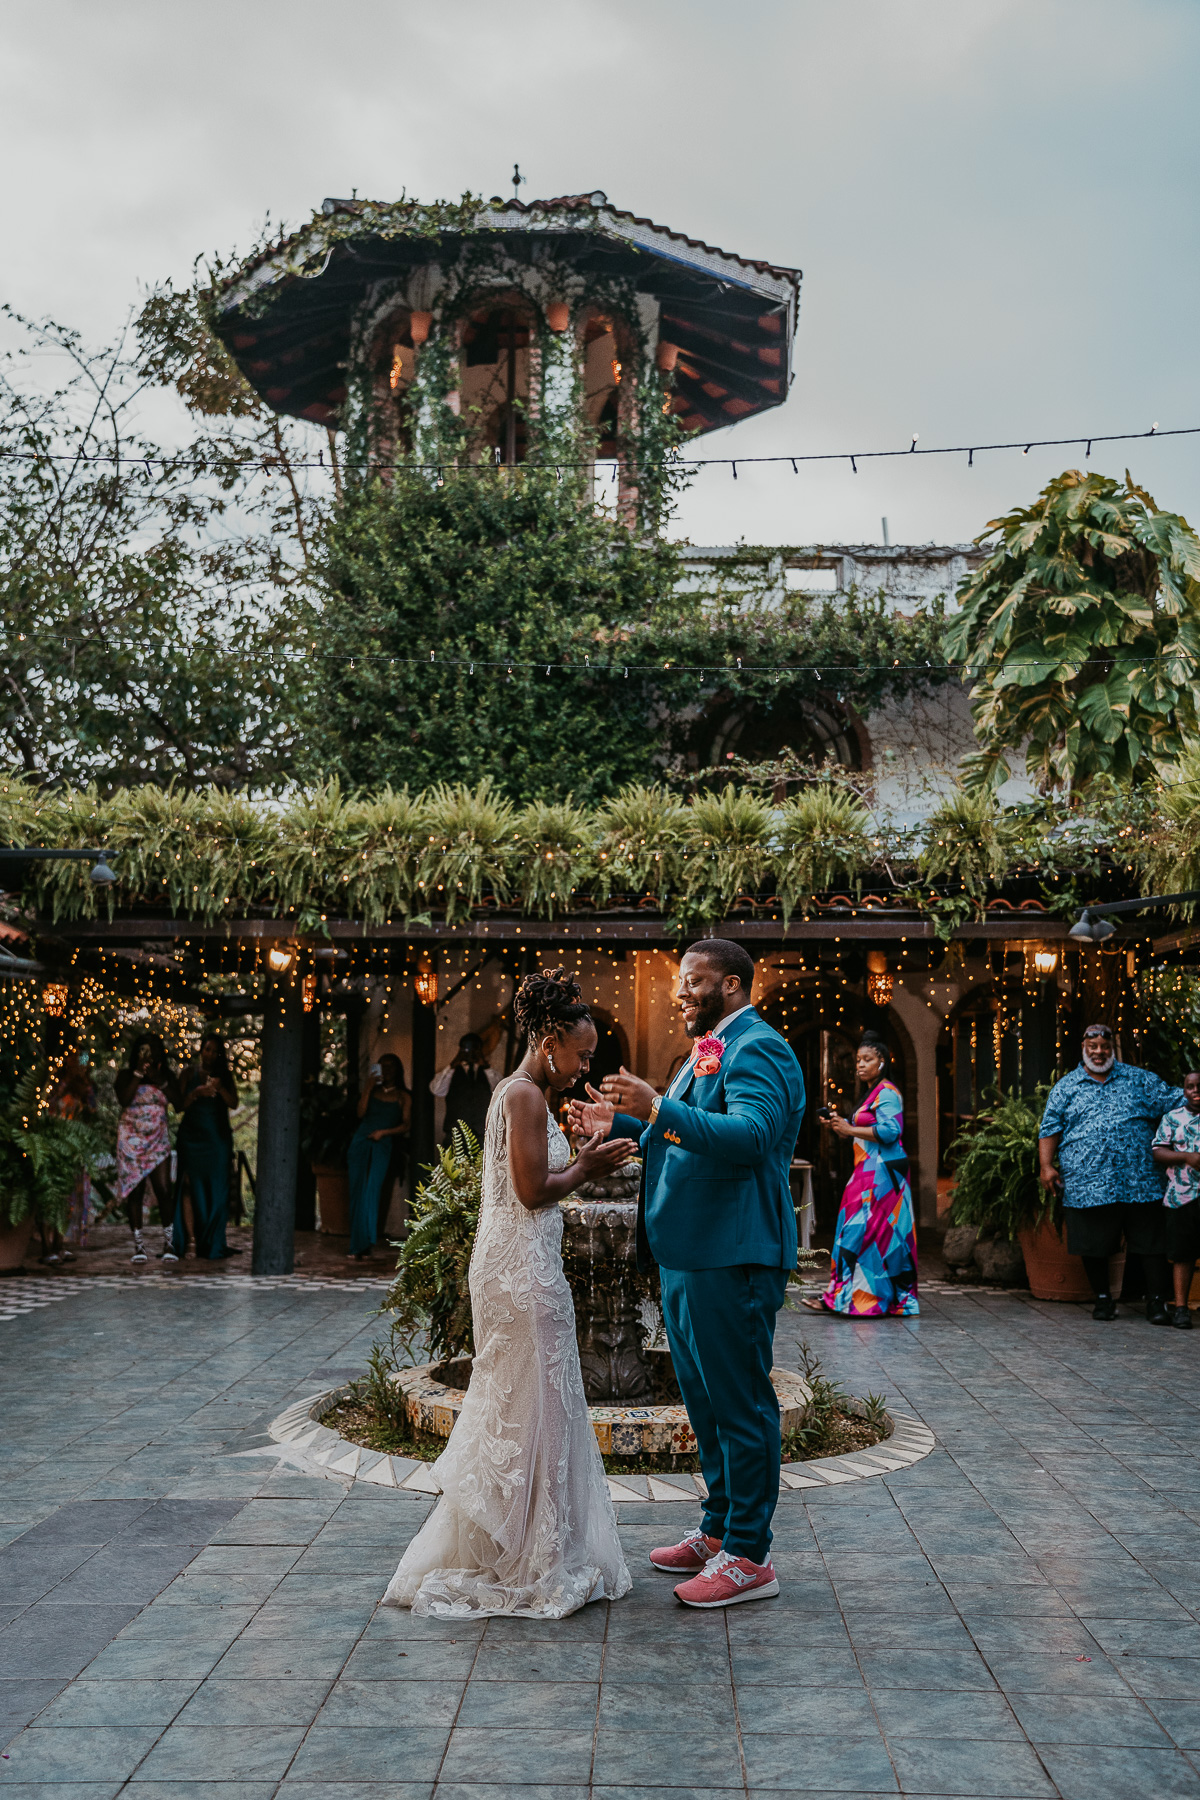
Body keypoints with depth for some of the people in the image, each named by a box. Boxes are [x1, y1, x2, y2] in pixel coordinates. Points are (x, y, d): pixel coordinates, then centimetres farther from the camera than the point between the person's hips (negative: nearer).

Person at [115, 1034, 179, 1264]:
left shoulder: (165, 1075, 9)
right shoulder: (125, 1075, 3)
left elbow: (178, 1101, -3)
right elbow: (124, 1100, -15)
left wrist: (159, 1080, -12)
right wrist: (139, 1072, -15)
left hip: (158, 1140, 1)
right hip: (131, 1140, -1)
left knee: (163, 1190, -7)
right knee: (135, 1191, -2)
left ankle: (168, 1242, 3)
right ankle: (138, 1245, 4)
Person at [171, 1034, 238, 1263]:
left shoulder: (225, 1075, 10)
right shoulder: (190, 1074, 7)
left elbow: (233, 1103, 0)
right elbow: (181, 1104, 2)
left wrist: (220, 1089, -17)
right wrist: (197, 1092, -15)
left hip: (217, 1138, 1)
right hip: (192, 1136, -1)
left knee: (216, 1189, -3)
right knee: (193, 1187, -6)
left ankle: (213, 1244, -1)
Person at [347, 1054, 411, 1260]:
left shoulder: (403, 1097, 8)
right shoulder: (373, 1091, 14)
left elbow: (405, 1126, 1)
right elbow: (361, 1113, -1)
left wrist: (384, 1132, -11)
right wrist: (370, 1087, -4)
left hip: (383, 1146, -2)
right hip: (361, 1142, 3)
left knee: (372, 1193, -11)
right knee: (357, 1191, -1)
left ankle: (364, 1245, -7)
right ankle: (357, 1244, 3)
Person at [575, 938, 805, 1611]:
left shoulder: (758, 1050, -14)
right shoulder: (710, 1051, 18)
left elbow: (751, 1135, -29)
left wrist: (656, 1107, -35)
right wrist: (620, 1121, 17)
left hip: (733, 1258, -11)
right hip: (690, 1253, 11)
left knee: (740, 1404, -1)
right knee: (706, 1399, 19)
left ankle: (749, 1557, 9)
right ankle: (719, 1531, 32)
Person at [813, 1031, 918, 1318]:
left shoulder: (887, 1093, -10)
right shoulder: (873, 1093, 21)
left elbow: (890, 1131, -21)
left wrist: (850, 1129, -17)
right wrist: (840, 1127, 10)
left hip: (881, 1173, -10)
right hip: (869, 1172, 10)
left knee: (868, 1231, -10)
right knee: (858, 1231, 7)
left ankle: (870, 1298, -6)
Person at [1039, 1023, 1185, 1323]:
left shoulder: (1139, 1079, 13)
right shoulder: (1066, 1087, 10)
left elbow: (1175, 1098, 13)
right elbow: (1051, 1128, 7)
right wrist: (1046, 1166, -2)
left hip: (1139, 1183, 0)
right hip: (1087, 1183, 0)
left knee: (1150, 1242, 0)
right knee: (1094, 1246, 6)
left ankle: (1157, 1300, 10)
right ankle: (1103, 1298, 21)